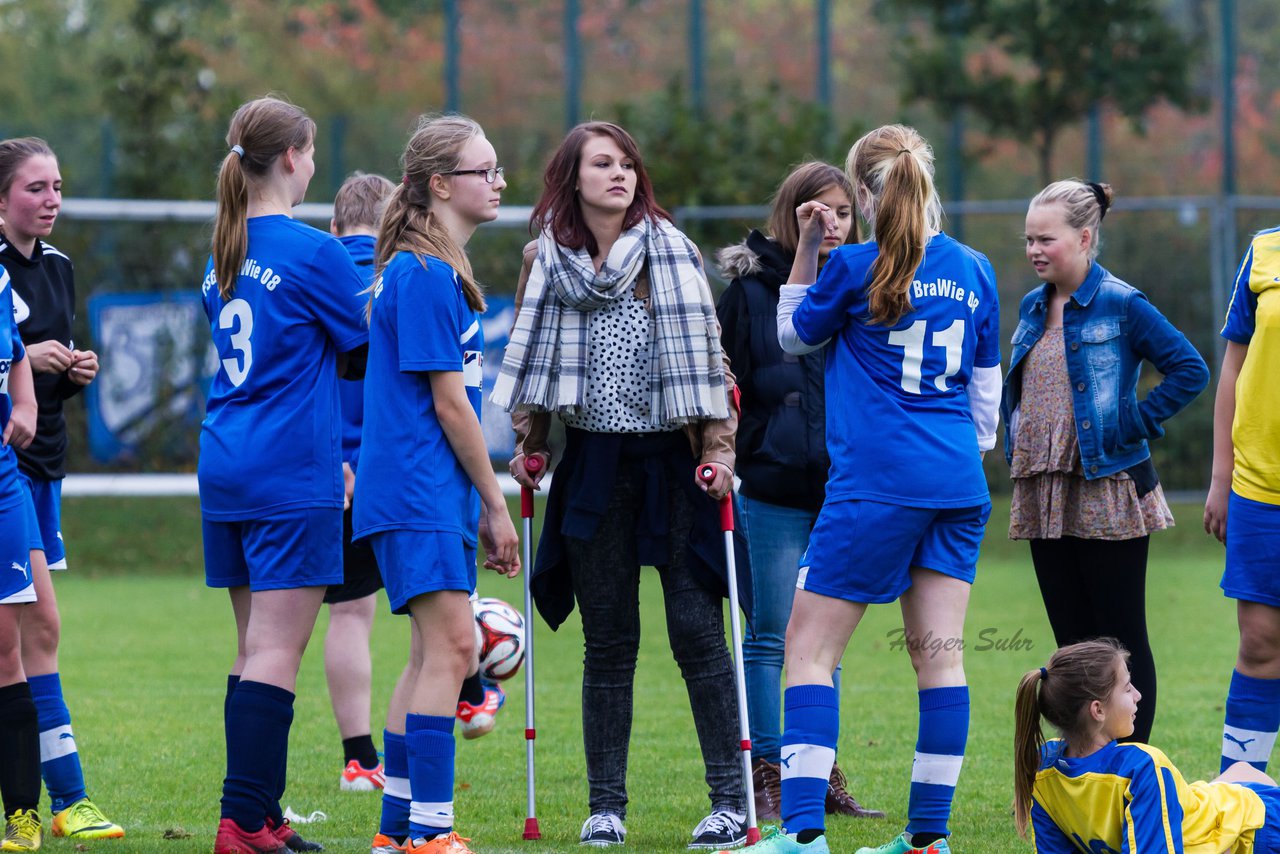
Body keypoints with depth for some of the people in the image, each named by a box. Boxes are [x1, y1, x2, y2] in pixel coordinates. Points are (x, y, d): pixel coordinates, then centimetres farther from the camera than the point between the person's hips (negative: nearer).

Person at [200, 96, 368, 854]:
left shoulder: (224, 255, 13)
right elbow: (372, 352, -3)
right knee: (277, 651, -9)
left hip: (226, 470, 8)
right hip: (294, 477, -8)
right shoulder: (315, 253, -11)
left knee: (258, 648, 12)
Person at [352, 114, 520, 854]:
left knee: (435, 653, 13)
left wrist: (481, 506, 20)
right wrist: (495, 504, -9)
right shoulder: (425, 277, -15)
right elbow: (449, 405, -15)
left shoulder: (437, 272, 17)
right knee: (451, 648, -14)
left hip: (432, 495, 10)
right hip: (418, 494, -10)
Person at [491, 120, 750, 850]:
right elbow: (534, 356, 17)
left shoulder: (670, 250, -1)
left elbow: (706, 353, -3)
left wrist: (719, 446, -9)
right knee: (608, 641, 4)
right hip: (594, 466, 2)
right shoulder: (548, 260, 7)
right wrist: (529, 442, 10)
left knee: (697, 631, -6)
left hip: (673, 461, -2)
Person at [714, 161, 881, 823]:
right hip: (774, 488, -4)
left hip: (843, 488, 4)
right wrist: (725, 457, -8)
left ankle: (822, 775, 16)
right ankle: (764, 776, 4)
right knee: (769, 635, -1)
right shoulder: (752, 286, -1)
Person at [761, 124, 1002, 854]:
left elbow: (794, 336, 11)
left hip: (877, 483, -6)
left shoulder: (853, 268, -7)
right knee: (939, 654, 6)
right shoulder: (973, 271, 9)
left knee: (810, 648, -2)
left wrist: (806, 250, 12)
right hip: (958, 481, 6)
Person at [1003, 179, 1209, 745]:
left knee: (1121, 638, -3)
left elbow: (1190, 370, -14)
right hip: (1044, 496, 7)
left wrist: (1135, 424, -14)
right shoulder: (1033, 309, 12)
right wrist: (1015, 438, 12)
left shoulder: (1121, 306, -9)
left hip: (1108, 495, -7)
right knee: (1072, 640, 9)